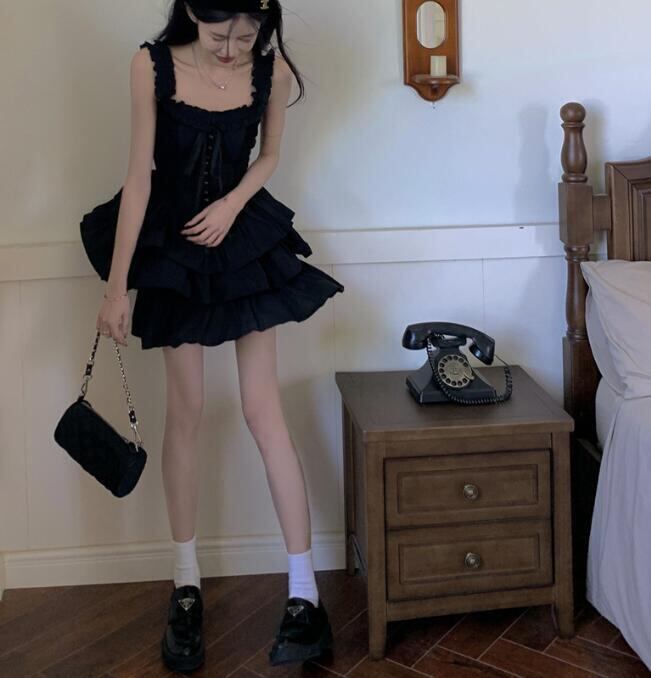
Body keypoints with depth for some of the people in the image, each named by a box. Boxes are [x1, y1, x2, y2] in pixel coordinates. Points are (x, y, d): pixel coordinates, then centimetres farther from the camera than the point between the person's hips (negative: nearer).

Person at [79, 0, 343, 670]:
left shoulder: (272, 70, -9)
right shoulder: (153, 64, -13)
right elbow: (139, 176, -13)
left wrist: (233, 204, -15)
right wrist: (115, 286, -15)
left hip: (245, 237, 1)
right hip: (173, 240, 0)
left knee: (263, 411, -4)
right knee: (184, 410, 2)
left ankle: (305, 594, 3)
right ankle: (186, 589, 16)